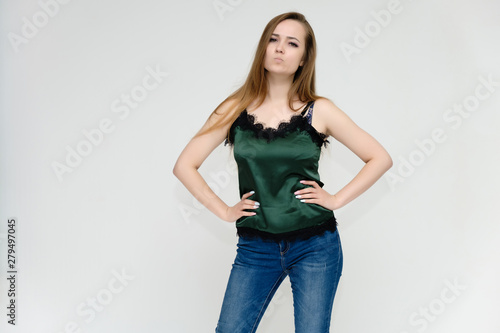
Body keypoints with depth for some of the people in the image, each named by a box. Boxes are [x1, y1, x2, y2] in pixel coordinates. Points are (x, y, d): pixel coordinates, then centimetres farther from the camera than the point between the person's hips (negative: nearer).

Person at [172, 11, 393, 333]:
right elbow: (185, 165, 4)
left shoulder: (318, 110, -2)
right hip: (255, 248, 1)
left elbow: (380, 158, 3)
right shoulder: (236, 109, 1)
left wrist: (337, 199, -4)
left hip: (315, 245, -1)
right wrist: (224, 210, -1)